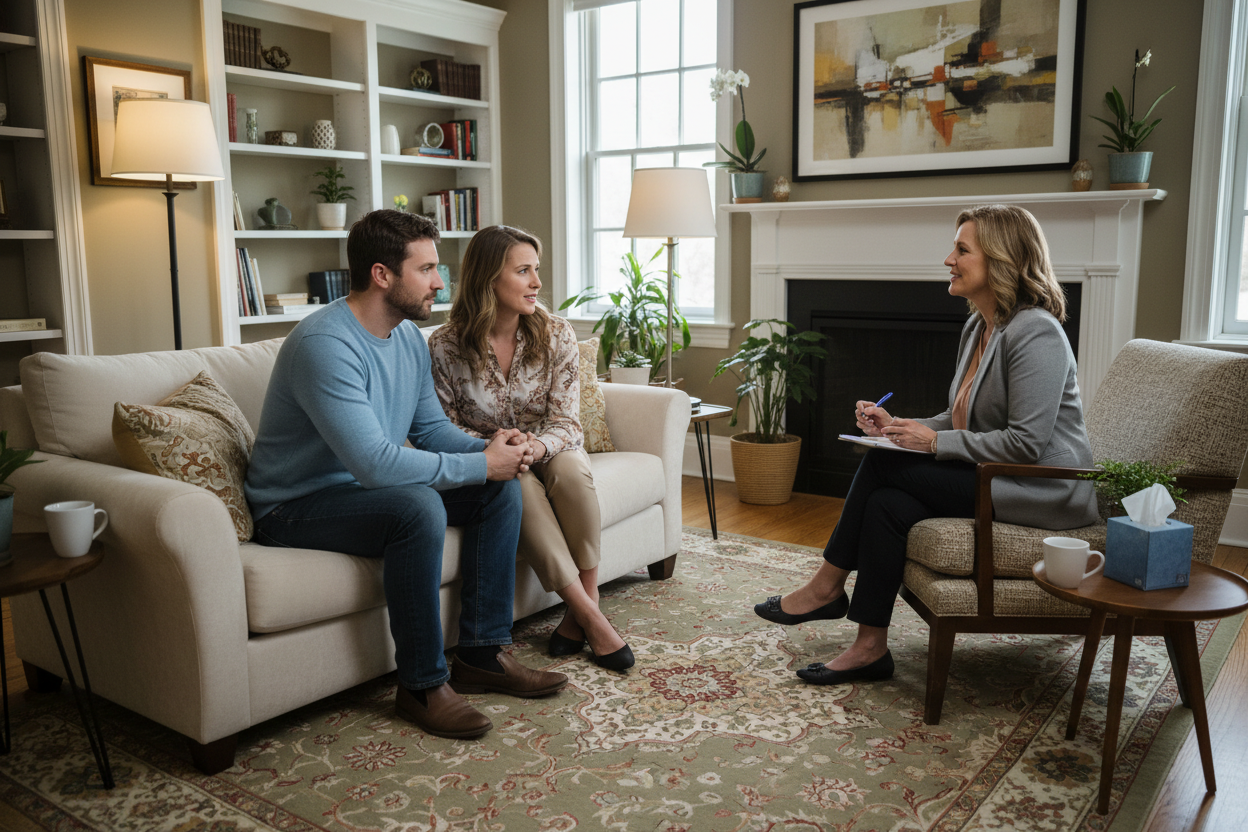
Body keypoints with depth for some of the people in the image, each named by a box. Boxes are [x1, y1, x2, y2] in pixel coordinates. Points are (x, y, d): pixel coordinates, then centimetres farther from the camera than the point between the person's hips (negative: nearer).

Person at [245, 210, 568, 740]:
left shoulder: (409, 337, 3)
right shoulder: (324, 343, -27)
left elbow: (430, 428, 11)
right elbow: (375, 462, -34)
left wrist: (489, 449, -11)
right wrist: (481, 464, -27)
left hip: (369, 488, 9)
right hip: (297, 508, -9)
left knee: (501, 489, -2)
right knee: (417, 507, -35)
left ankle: (480, 655, 2)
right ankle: (422, 685, -18)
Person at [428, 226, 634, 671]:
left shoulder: (556, 334, -7)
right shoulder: (445, 346, -11)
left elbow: (566, 421, -11)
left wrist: (539, 445, -35)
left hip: (551, 454, 1)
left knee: (570, 466, -33)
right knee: (518, 481, -34)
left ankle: (585, 606, -23)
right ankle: (588, 617, -30)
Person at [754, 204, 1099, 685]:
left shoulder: (1035, 333, -18)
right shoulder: (978, 327, 12)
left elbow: (1025, 443, -24)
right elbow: (963, 420, 19)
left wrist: (935, 441, -17)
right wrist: (897, 426, 3)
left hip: (1043, 493, -9)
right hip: (993, 481, 9)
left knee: (884, 465, -17)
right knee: (888, 504, -14)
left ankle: (826, 587, -3)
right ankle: (870, 648, -10)